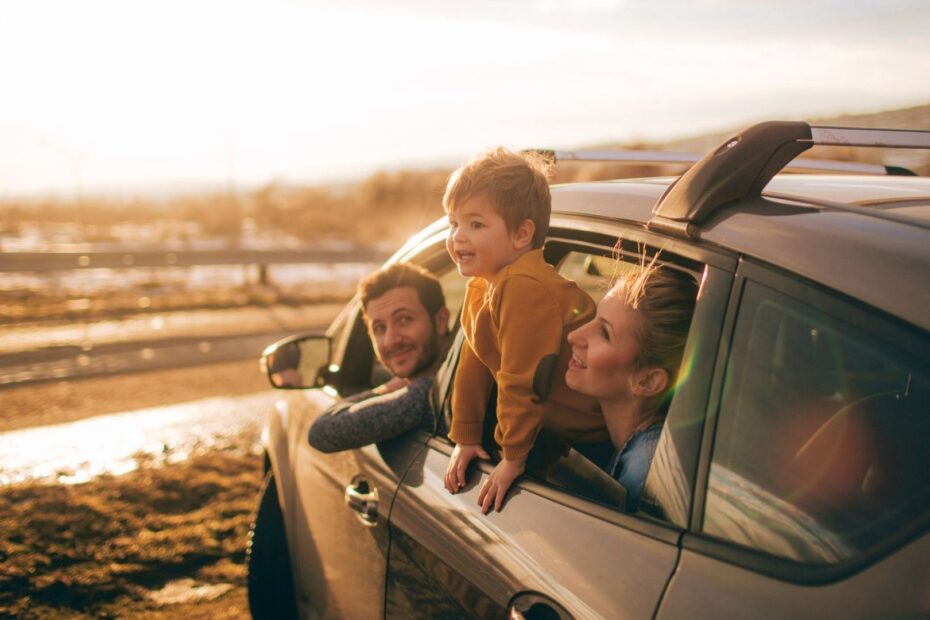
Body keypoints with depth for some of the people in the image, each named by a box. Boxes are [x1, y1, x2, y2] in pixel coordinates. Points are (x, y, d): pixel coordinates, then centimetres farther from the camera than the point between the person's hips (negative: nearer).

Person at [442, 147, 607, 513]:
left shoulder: (525, 287, -29)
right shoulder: (479, 287, 5)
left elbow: (521, 381, -26)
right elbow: (473, 366, 10)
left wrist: (514, 456, -18)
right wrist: (465, 438, 11)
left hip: (601, 430, -9)